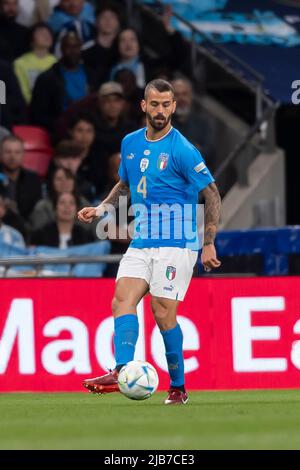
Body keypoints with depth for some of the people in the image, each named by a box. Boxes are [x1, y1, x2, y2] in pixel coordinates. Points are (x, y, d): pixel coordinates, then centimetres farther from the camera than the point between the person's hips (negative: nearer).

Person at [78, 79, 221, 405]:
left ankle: (178, 387, 3)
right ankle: (122, 371, -28)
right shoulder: (130, 143, 10)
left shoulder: (182, 150, -10)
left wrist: (209, 244, -11)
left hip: (176, 244, -6)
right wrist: (101, 209, 12)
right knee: (122, 299, -14)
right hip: (141, 243, 6)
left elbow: (212, 194, -7)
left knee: (162, 312, -9)